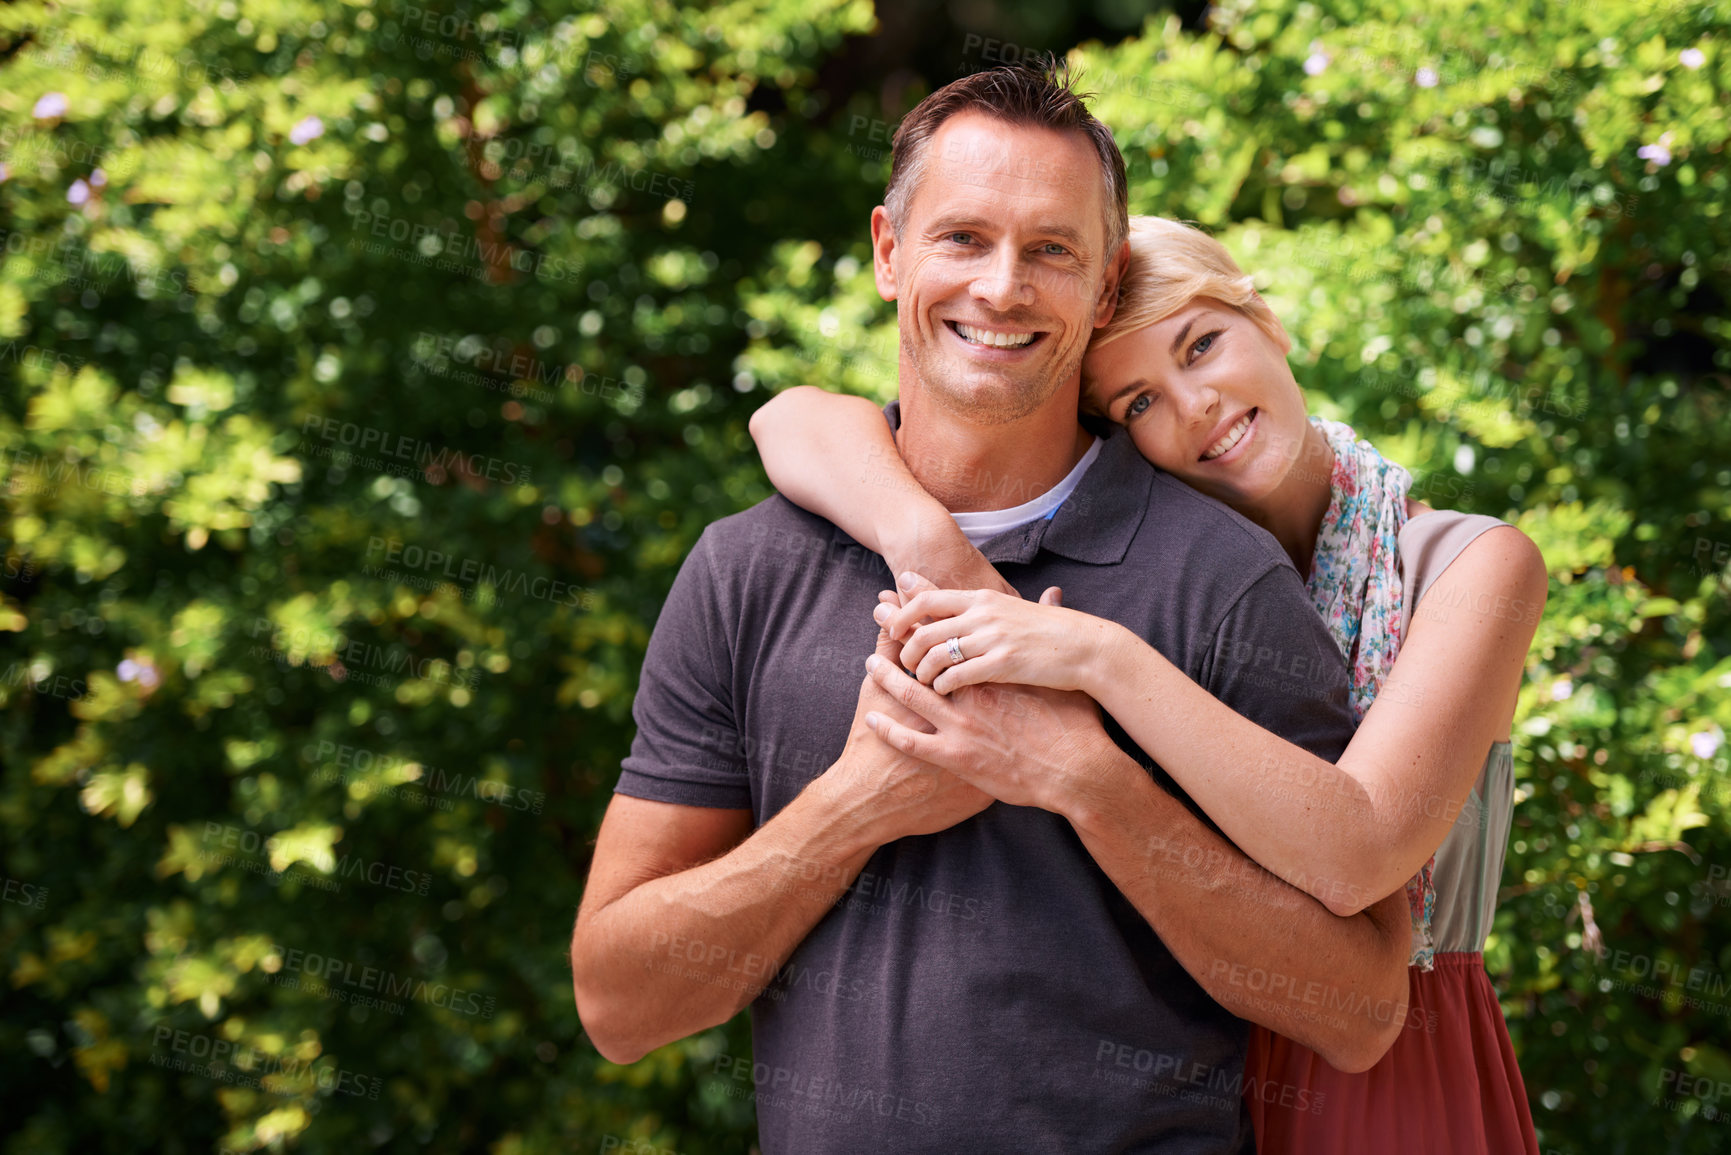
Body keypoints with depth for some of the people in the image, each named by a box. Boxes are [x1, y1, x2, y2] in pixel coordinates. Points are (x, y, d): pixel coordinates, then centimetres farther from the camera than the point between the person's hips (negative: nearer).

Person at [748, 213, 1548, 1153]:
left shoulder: (1471, 566, -10)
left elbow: (1354, 855, -26)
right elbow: (795, 420, -7)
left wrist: (1105, 659, -31)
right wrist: (928, 540, -27)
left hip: (1397, 1079, -3)